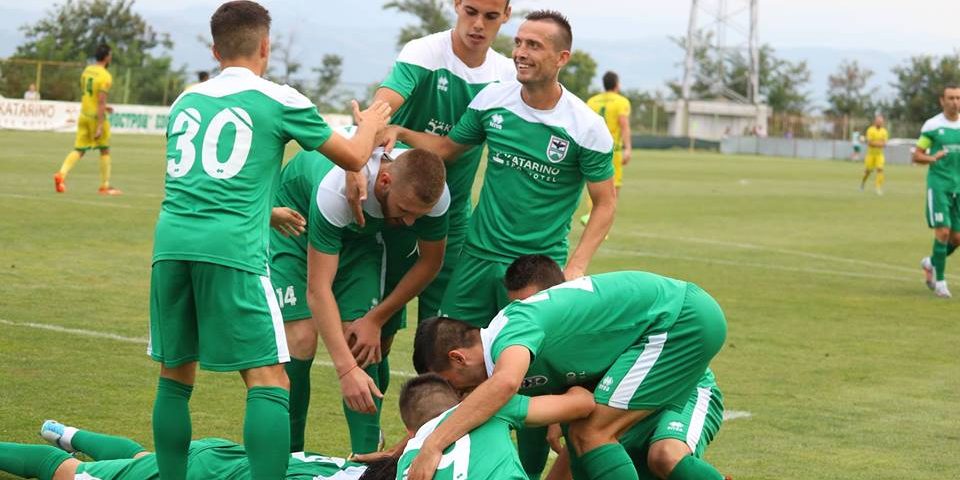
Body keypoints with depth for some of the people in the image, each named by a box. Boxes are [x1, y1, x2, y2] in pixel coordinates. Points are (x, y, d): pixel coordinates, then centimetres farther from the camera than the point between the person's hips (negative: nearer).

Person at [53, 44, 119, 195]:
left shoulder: (87, 70, 8)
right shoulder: (105, 76, -16)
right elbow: (101, 102, -21)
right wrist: (100, 127, -21)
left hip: (84, 115, 6)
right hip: (96, 116, -6)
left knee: (79, 150, 6)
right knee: (105, 151, 9)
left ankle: (61, 174, -16)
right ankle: (105, 186, 15)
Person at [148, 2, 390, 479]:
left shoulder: (184, 102, 21)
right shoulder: (278, 100, 7)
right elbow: (353, 158, 16)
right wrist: (370, 124, 39)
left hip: (170, 241, 5)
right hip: (231, 248, -5)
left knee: (175, 378, 15)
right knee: (269, 382, -3)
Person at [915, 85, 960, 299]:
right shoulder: (932, 125, -3)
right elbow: (916, 156, -1)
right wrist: (932, 158, -21)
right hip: (938, 184, -4)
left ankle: (931, 263, 30)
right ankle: (940, 281, 0)